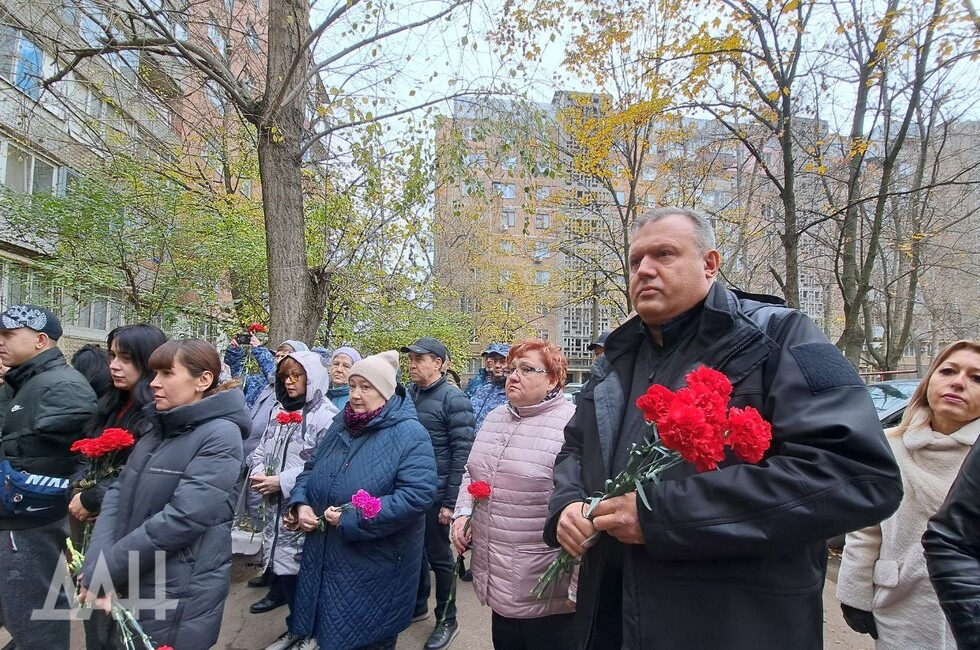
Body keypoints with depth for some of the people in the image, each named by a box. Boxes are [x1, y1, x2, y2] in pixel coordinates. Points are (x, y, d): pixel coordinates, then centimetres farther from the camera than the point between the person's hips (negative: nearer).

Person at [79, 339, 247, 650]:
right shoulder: (159, 427, 7)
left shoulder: (220, 435, -18)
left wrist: (103, 572, -17)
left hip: (178, 596, -7)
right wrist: (98, 566, -11)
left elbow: (180, 518, -24)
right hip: (131, 587, 7)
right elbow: (119, 493, 2)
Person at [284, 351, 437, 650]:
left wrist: (352, 520, -25)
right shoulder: (341, 425, 6)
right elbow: (312, 469, 15)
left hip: (376, 567, -6)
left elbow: (417, 495, -27)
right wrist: (301, 503, -6)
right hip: (326, 557, 7)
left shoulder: (410, 435, -17)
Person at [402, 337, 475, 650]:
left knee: (438, 557, 8)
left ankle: (447, 620, 27)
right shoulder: (407, 394, 4)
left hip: (436, 493, -5)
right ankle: (417, 605, 40)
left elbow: (462, 453, -16)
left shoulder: (453, 399, -14)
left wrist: (451, 501, -17)